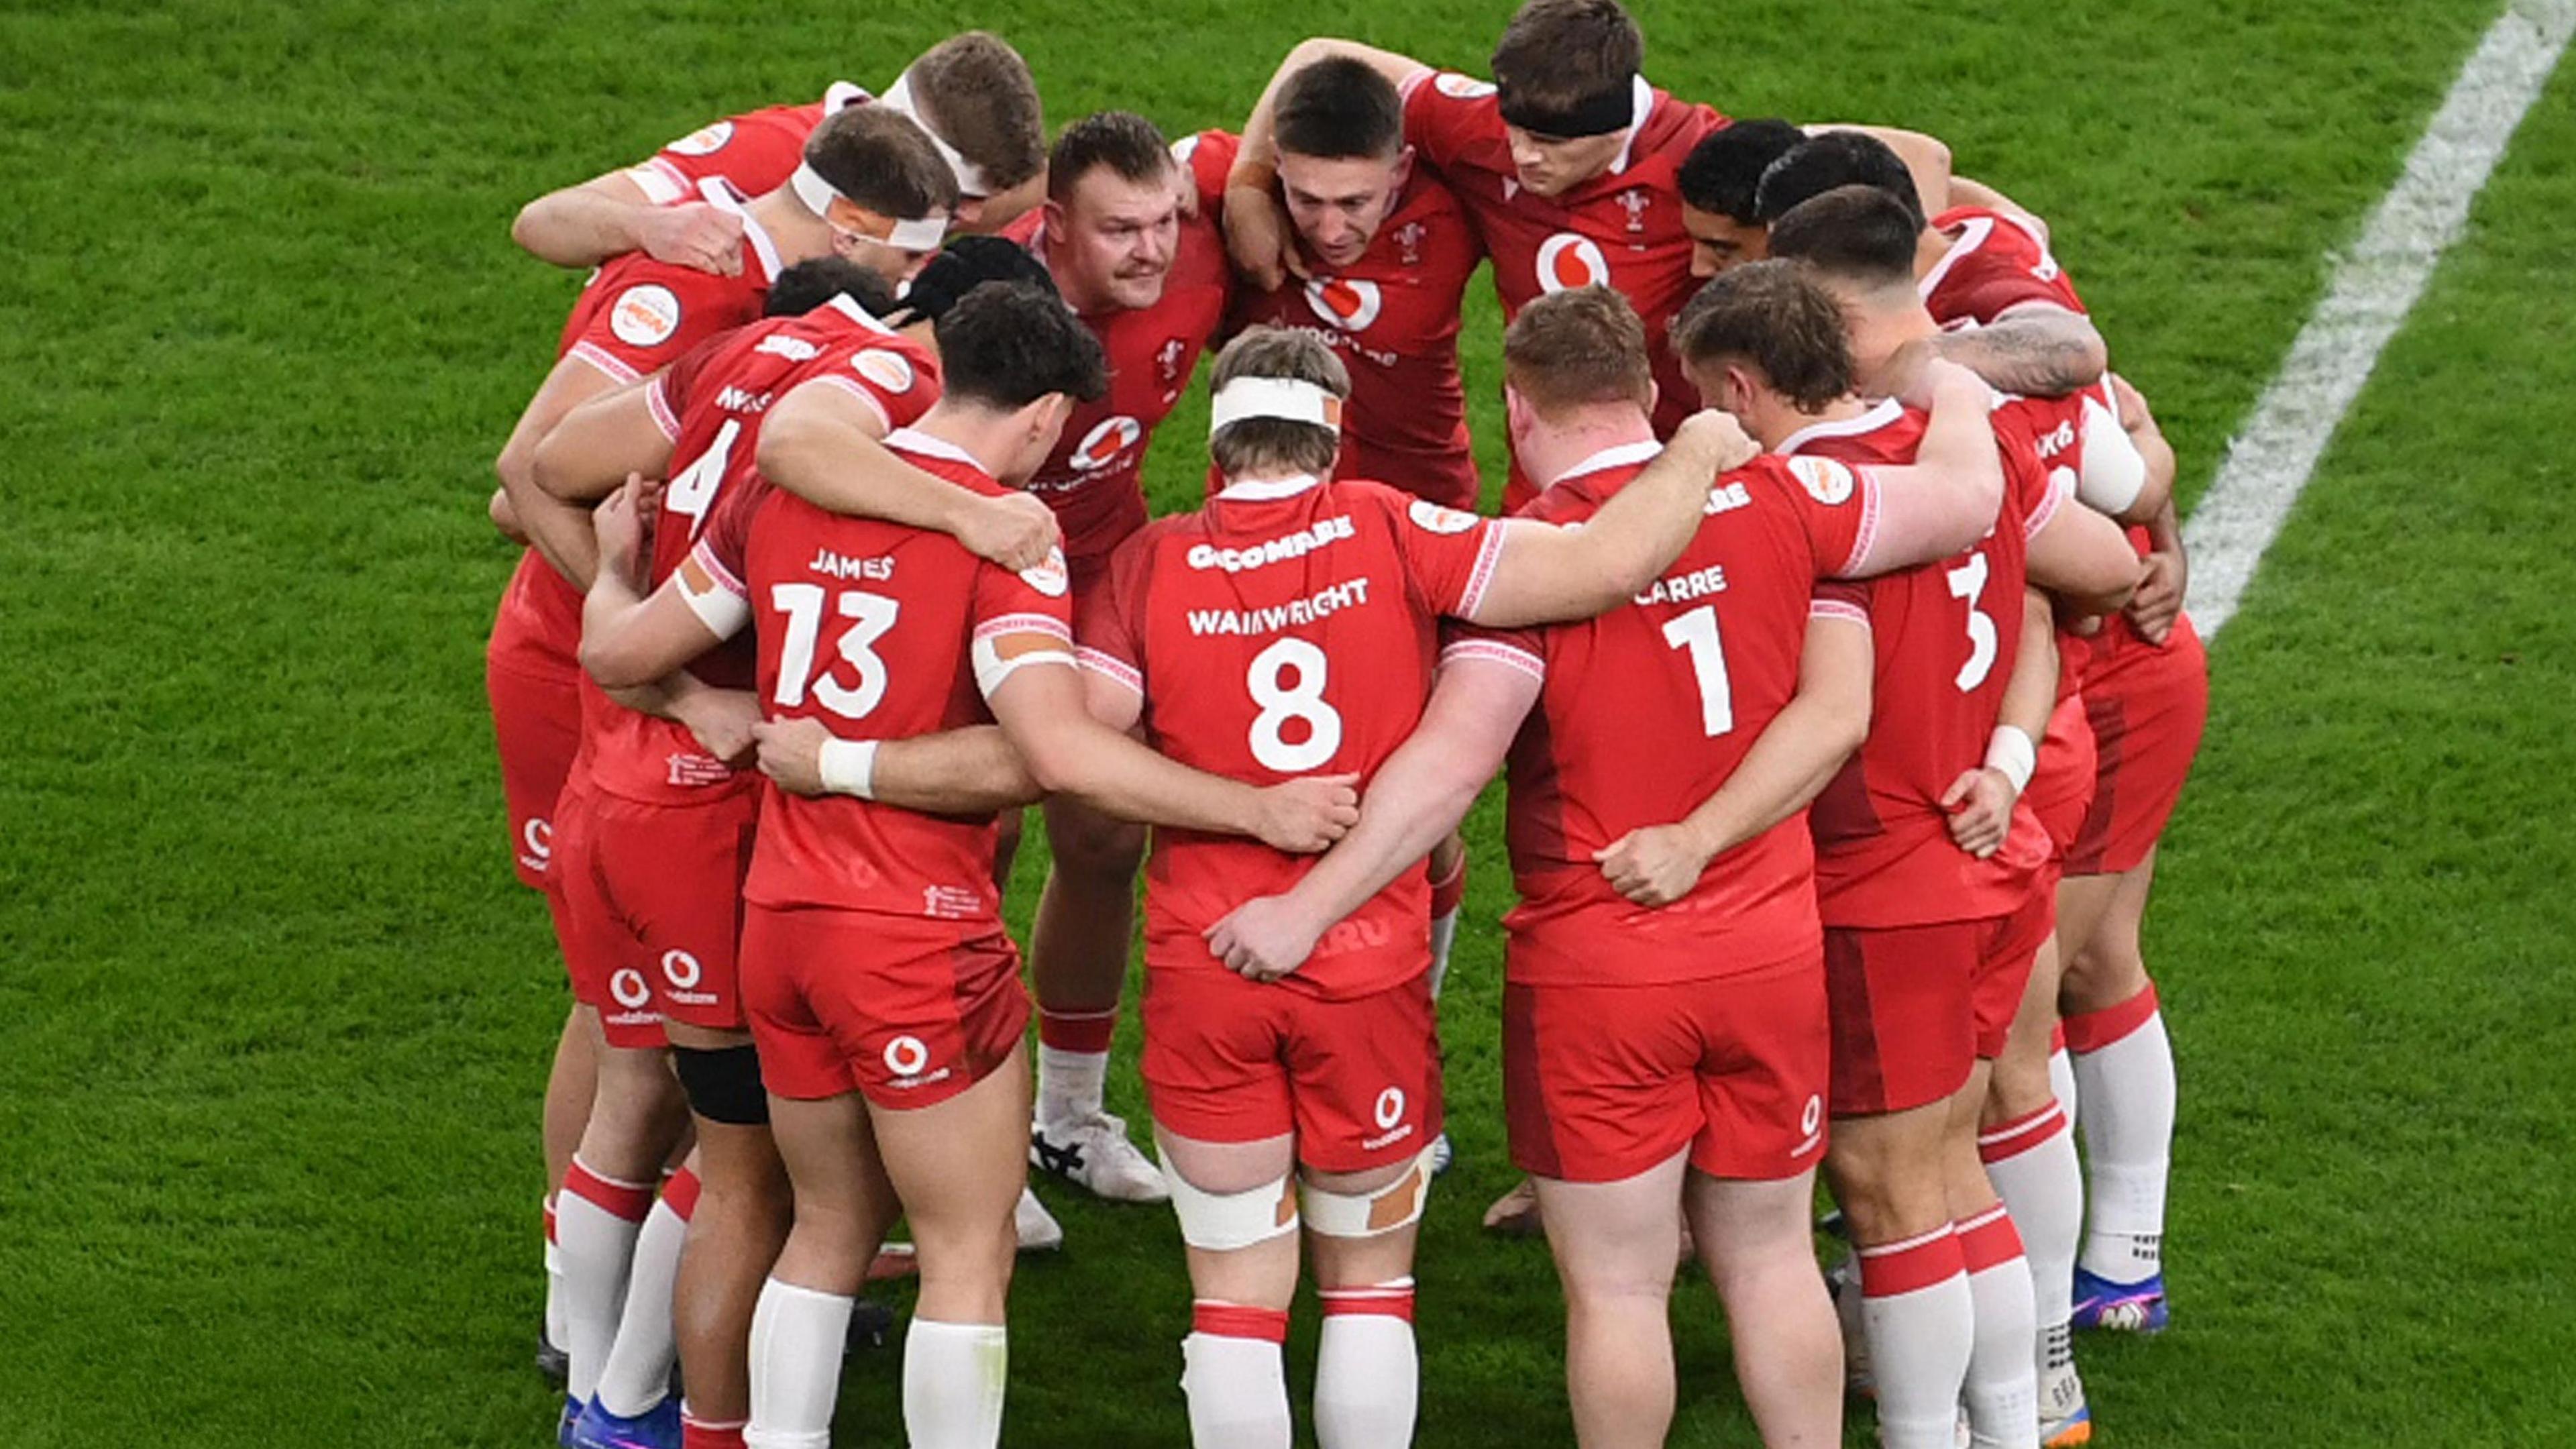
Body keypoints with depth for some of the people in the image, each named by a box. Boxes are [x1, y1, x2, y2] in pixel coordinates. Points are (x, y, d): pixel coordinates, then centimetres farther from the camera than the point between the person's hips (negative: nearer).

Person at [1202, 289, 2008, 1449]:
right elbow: (1968, 496, 5)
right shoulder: (1778, 502, -5)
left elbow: (1452, 758, -24)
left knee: (1615, 1286, 6)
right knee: (1769, 1260, 17)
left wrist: (1308, 907, -23)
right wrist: (1954, 392, 26)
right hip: (1772, 955, 4)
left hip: (1594, 969, -4)